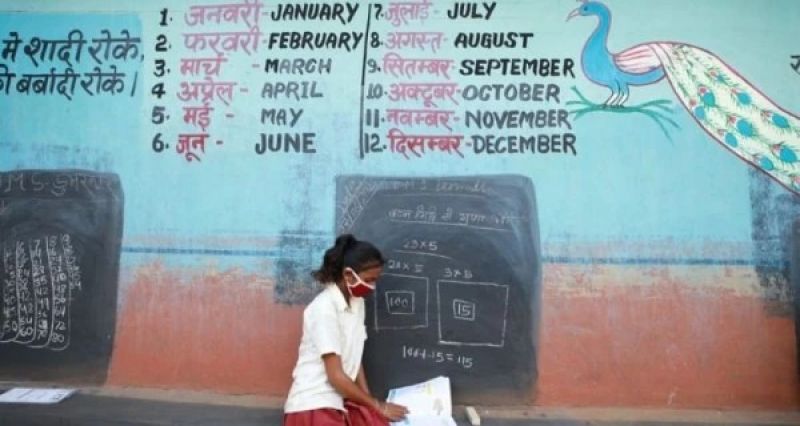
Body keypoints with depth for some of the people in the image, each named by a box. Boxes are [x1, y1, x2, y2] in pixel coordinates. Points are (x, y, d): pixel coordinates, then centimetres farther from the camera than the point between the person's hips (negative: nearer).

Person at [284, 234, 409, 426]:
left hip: (339, 402, 7)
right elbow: (336, 376, -16)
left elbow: (354, 359, 10)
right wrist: (378, 406, -7)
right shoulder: (324, 308, -17)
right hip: (312, 406, -7)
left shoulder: (357, 302, 7)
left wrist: (369, 403, 0)